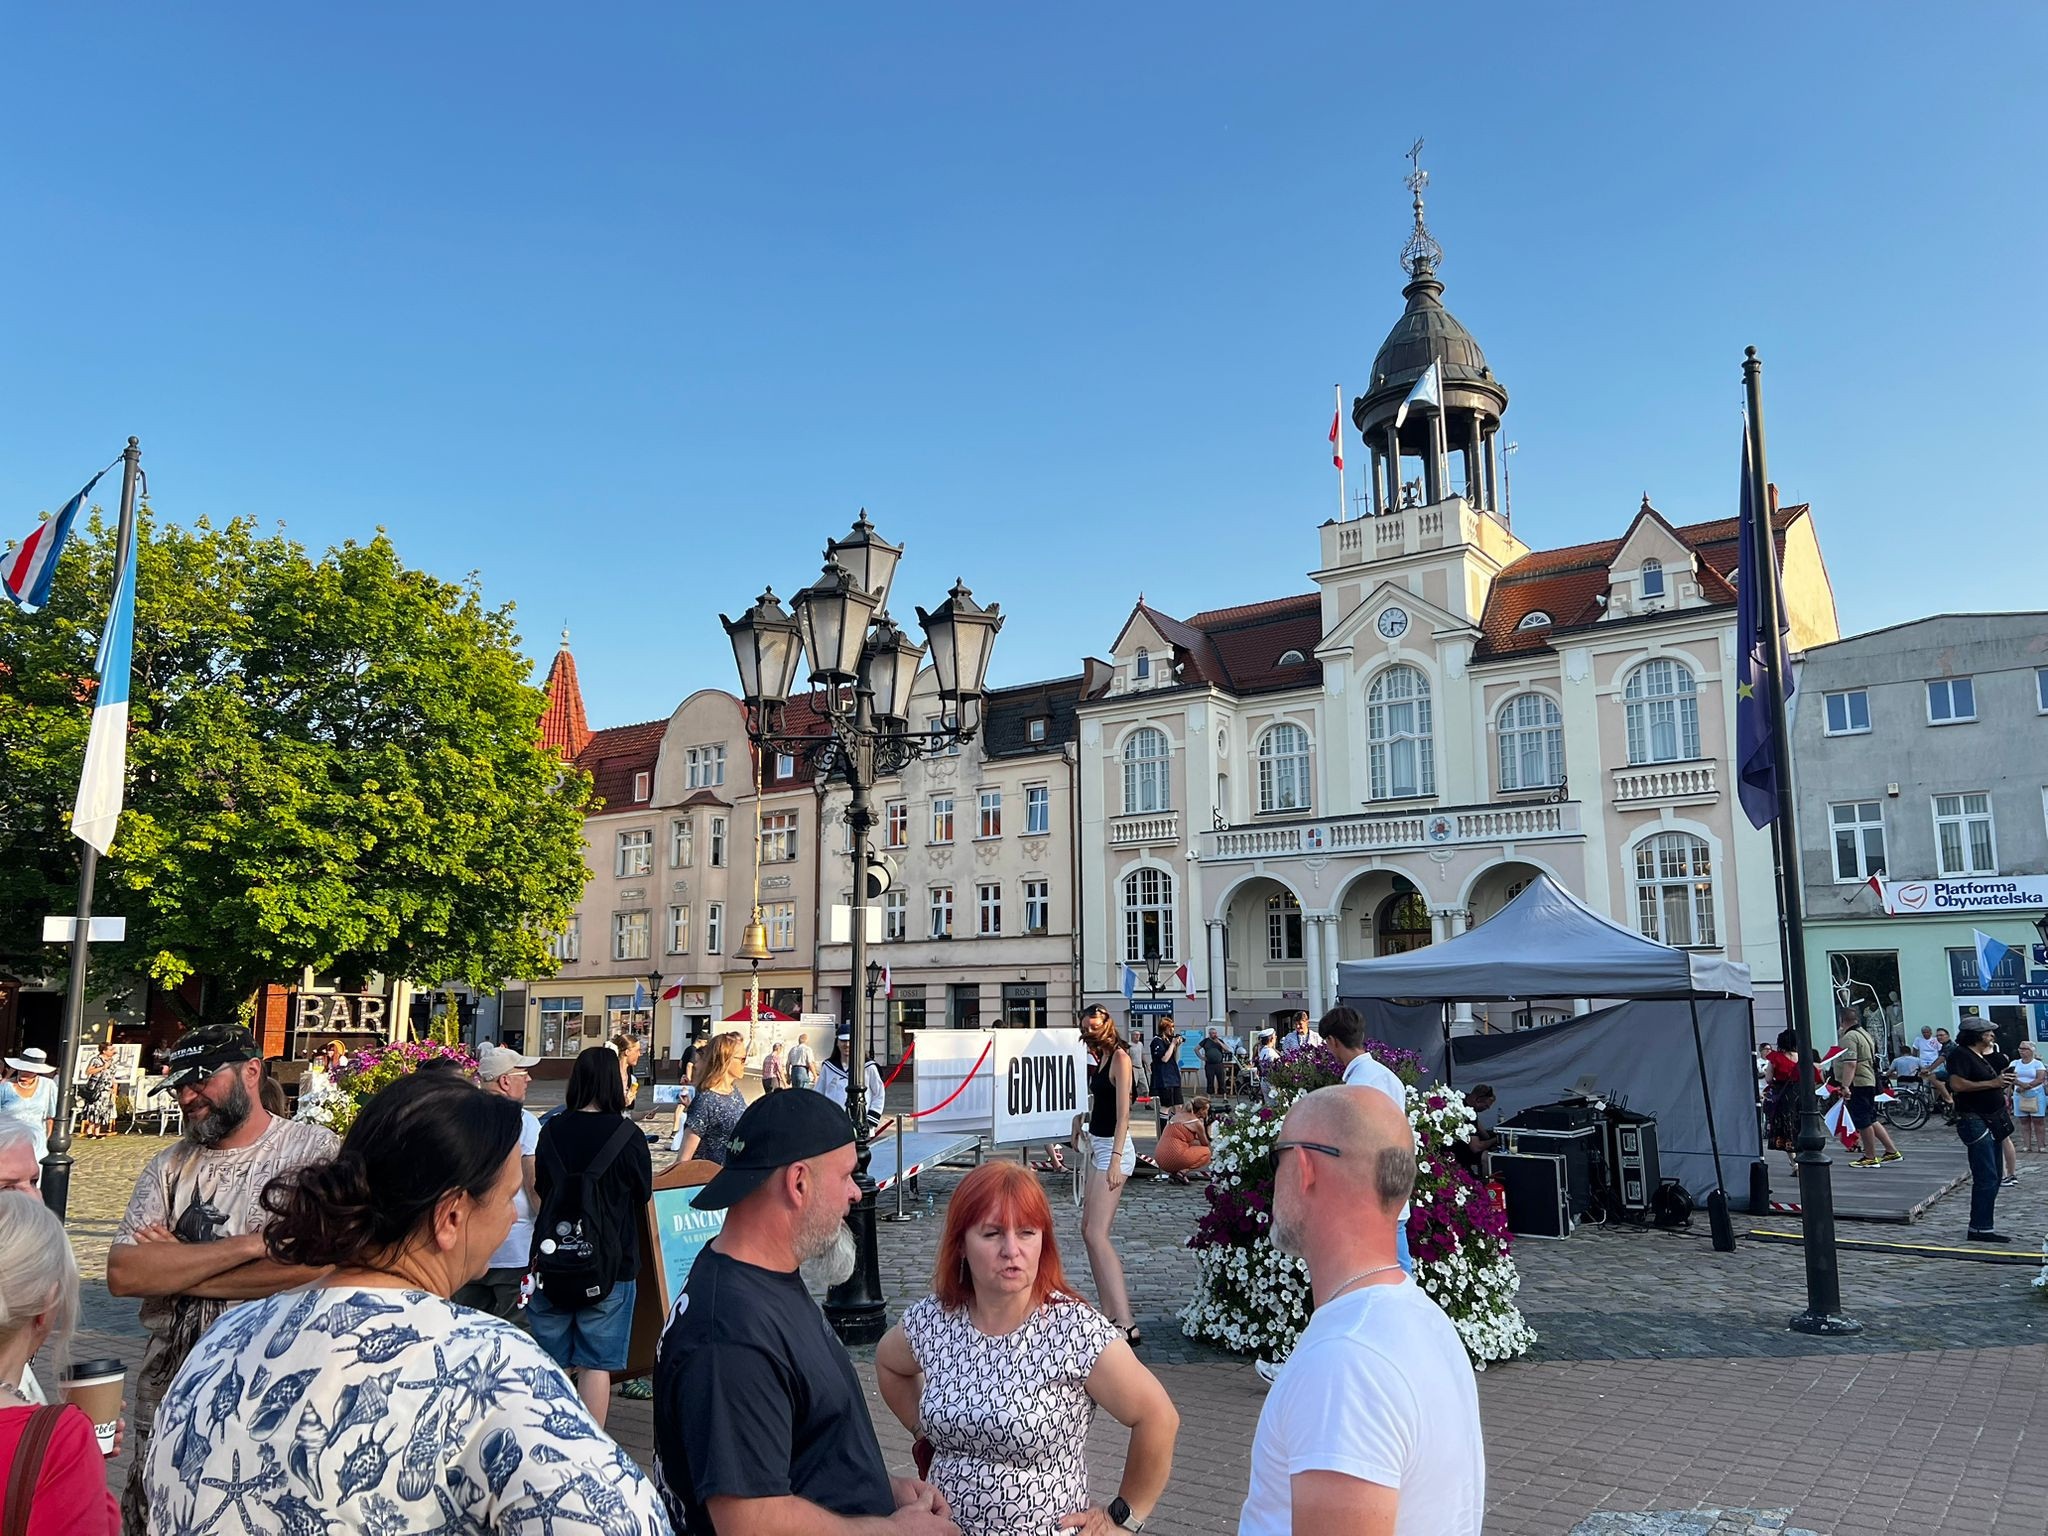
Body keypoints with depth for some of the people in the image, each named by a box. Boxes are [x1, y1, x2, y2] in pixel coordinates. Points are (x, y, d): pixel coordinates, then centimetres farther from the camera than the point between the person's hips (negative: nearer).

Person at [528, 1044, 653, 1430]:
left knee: (552, 1363, 14)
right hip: (609, 1263, -3)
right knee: (596, 1364, 5)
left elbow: (540, 1193, 11)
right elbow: (644, 1198, 1)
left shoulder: (552, 1130, -1)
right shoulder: (627, 1136, -11)